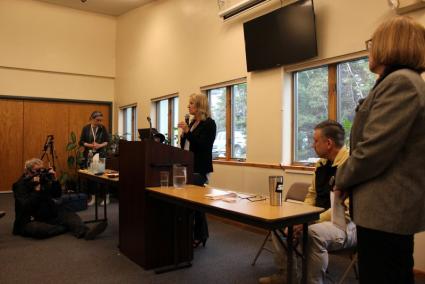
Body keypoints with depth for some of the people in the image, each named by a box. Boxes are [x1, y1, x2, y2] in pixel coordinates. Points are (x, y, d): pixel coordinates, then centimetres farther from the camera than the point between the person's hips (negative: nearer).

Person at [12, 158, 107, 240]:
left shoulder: (44, 179, 8)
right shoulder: (20, 185, -9)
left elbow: (57, 195, 7)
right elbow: (26, 206, -22)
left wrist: (54, 180, -8)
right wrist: (37, 189, -27)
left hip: (48, 215, 6)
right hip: (30, 220, -6)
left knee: (70, 215, -17)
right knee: (36, 229, -39)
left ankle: (86, 232, -43)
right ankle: (67, 227, -21)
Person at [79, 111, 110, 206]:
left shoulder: (103, 128, 0)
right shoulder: (86, 128, 0)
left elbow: (107, 141, 2)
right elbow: (81, 142, 0)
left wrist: (100, 145, -17)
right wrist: (90, 145, -16)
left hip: (101, 154, -1)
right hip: (89, 155, 1)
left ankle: (107, 197, 9)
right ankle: (93, 198, 16)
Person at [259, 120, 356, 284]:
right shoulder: (321, 163, 8)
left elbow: (345, 210, -26)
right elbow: (312, 194, 16)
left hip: (345, 224, -9)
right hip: (320, 218, 9)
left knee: (313, 232, -37)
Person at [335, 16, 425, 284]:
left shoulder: (399, 82, -16)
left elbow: (373, 150, -23)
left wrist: (342, 181, -5)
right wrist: (347, 182, 12)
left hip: (386, 209, -10)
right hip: (394, 206, 10)